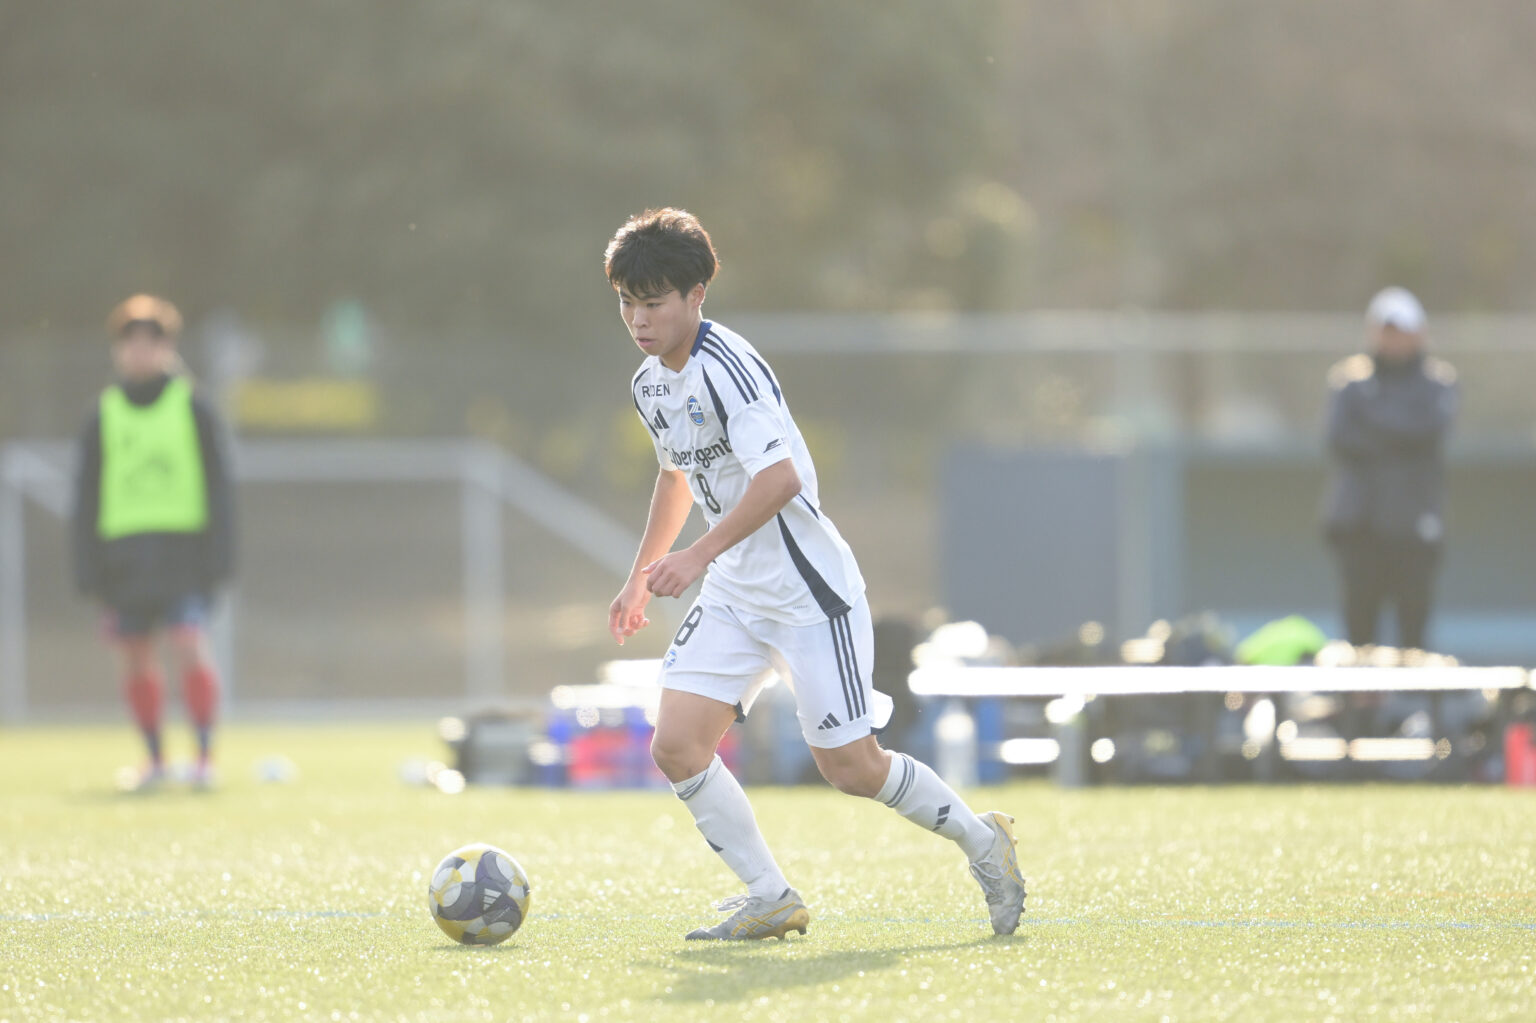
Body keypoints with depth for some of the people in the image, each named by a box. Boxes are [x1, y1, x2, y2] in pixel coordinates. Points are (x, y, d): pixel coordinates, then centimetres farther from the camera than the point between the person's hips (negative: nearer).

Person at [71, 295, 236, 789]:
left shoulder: (193, 410, 4)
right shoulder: (104, 418, 11)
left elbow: (218, 487, 4)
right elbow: (87, 498, 13)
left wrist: (217, 557, -4)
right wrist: (90, 570, 5)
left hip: (182, 552, -3)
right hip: (124, 552, 3)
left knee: (191, 646, -14)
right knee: (136, 658, 3)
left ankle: (205, 755, -7)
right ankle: (155, 759, 15)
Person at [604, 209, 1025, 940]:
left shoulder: (728, 369, -20)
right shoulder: (650, 385, 8)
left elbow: (780, 477, -31)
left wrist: (698, 556, -34)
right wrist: (640, 577, 30)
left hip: (807, 590, -8)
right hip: (733, 596, 8)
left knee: (850, 768, -6)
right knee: (675, 746, -8)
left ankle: (982, 841, 17)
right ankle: (771, 900, 1)